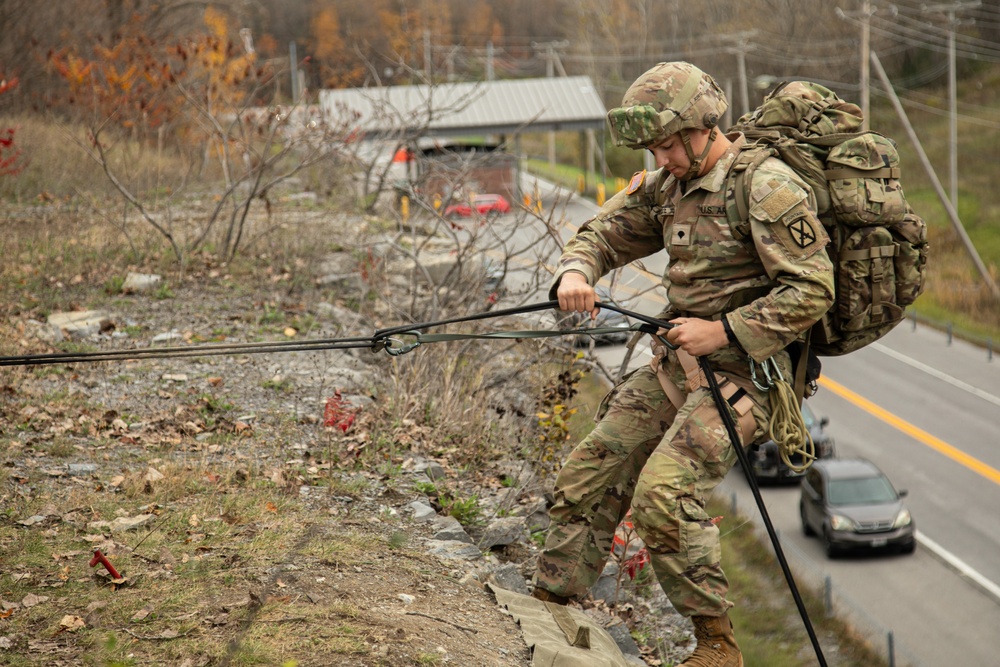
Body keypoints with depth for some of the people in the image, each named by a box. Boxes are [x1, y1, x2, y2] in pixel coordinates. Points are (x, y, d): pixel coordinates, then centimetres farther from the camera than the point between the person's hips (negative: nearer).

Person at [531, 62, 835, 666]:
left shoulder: (767, 187, -16)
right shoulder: (669, 187, 9)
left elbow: (812, 292, -18)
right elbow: (605, 232, 16)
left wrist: (722, 331, -20)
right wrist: (575, 273, -7)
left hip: (741, 374, -8)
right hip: (675, 367, 9)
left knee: (664, 493, -22)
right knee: (588, 477, 5)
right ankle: (549, 606, 17)